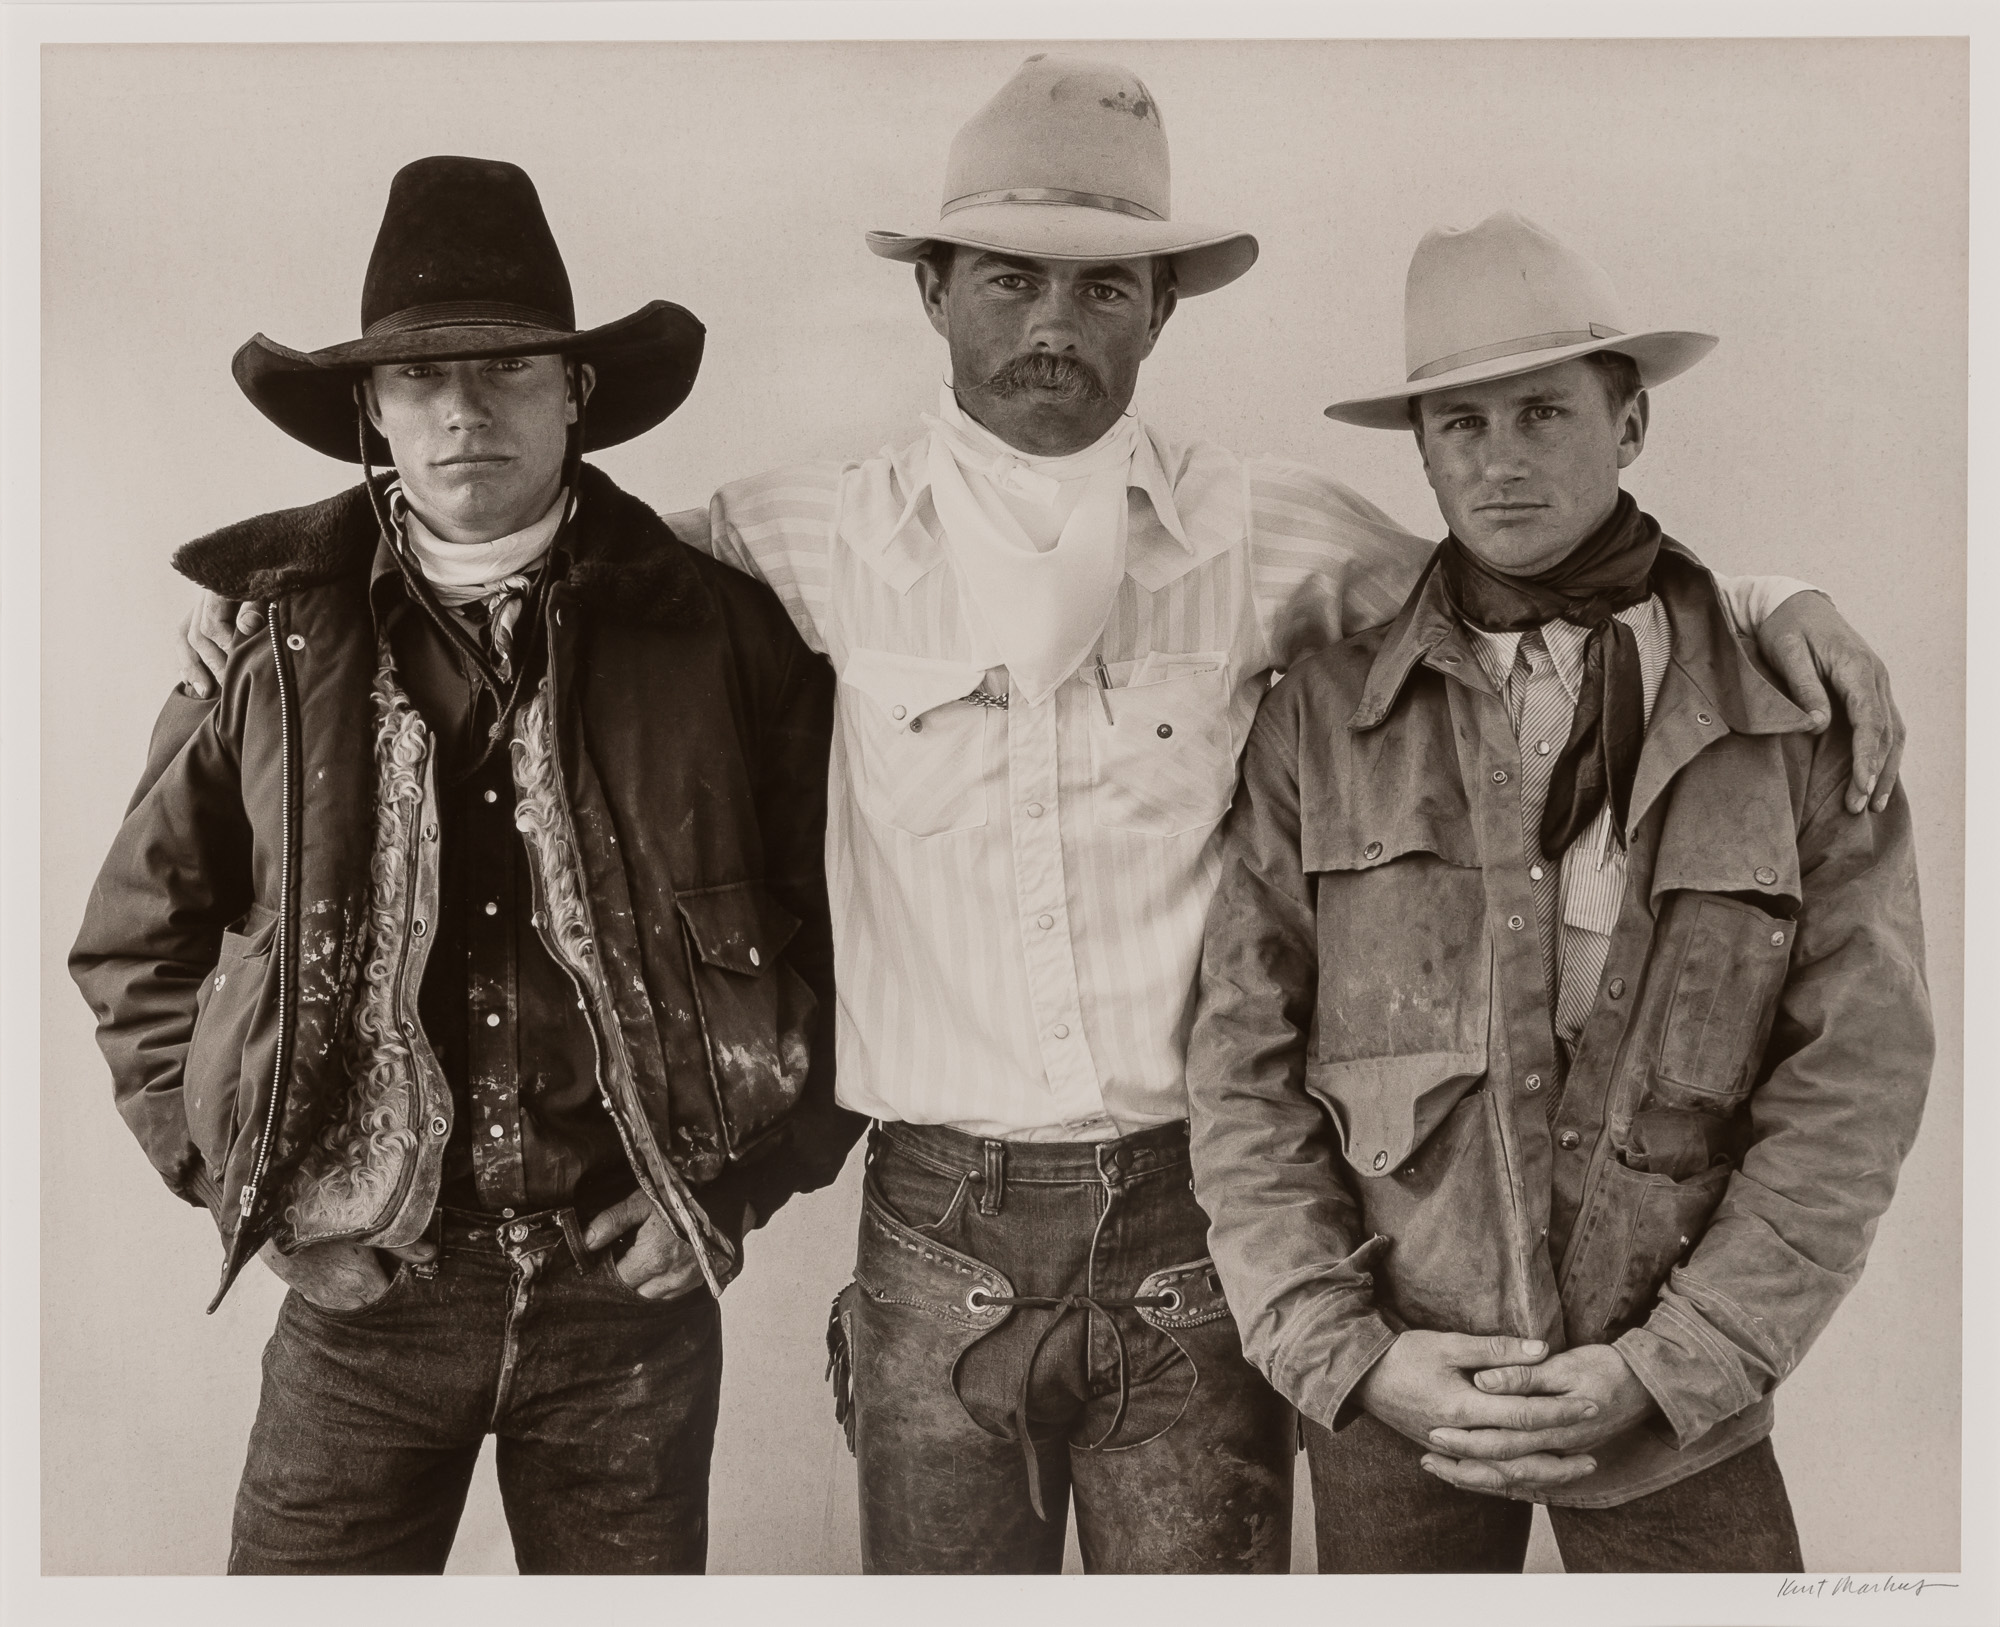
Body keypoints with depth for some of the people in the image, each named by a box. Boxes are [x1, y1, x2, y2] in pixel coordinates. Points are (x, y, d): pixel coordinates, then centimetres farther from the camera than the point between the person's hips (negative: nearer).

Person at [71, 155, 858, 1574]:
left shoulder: (723, 632, -5)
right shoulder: (270, 644, -2)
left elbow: (849, 921, 3)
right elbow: (137, 943, 10)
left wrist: (754, 1175, -2)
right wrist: (244, 1186, 2)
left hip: (629, 1287, 0)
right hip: (361, 1296, 1)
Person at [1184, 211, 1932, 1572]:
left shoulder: (1804, 726, -3)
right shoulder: (1321, 718, -3)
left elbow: (1855, 1082, -5)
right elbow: (1245, 1064, -3)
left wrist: (1668, 1368, -10)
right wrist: (1345, 1350, -10)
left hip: (1682, 1408, 0)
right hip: (1386, 1401, 0)